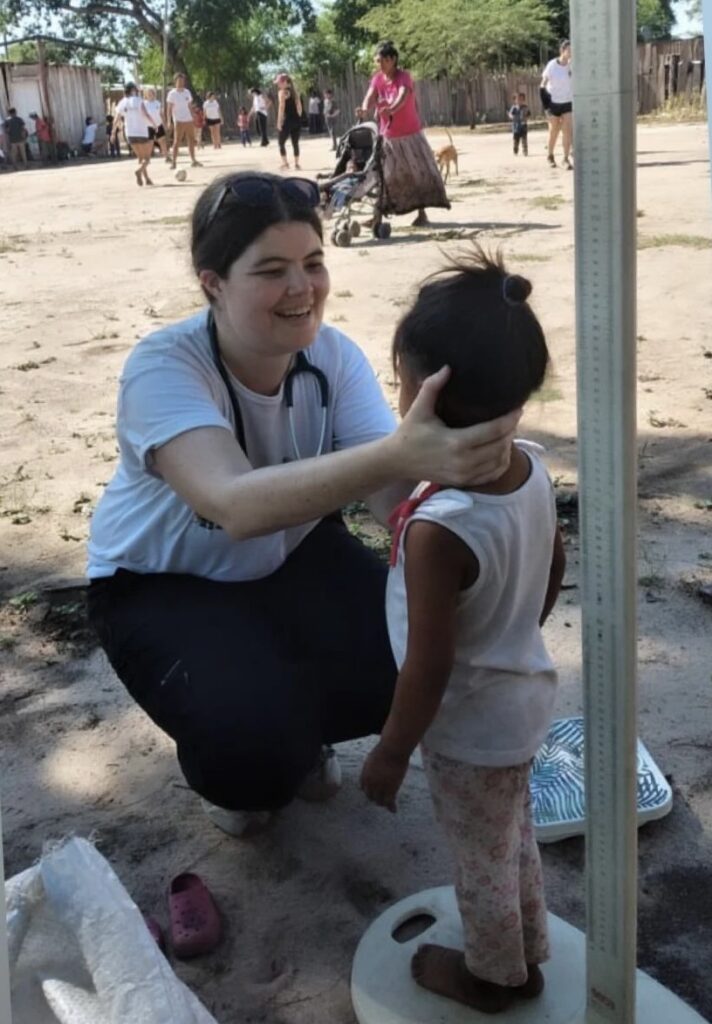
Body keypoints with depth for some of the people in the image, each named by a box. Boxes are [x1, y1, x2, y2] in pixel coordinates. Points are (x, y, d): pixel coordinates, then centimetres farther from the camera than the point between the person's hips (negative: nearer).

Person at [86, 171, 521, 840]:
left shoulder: (331, 354, -17)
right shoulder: (163, 368, -31)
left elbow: (389, 495, -29)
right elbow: (236, 503, -49)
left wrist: (445, 458, -54)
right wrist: (397, 454, -63)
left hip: (293, 553, 4)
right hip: (164, 585, -4)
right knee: (253, 749, -27)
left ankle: (293, 724, 17)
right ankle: (232, 767, 13)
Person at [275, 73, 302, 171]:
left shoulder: (282, 92, -7)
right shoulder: (294, 92, 15)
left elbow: (281, 107, -14)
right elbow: (299, 106, 14)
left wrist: (279, 121, -13)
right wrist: (298, 118, 18)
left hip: (287, 121, -7)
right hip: (296, 120, 7)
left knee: (281, 142, 3)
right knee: (295, 143, 11)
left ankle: (285, 163, -6)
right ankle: (297, 164, 10)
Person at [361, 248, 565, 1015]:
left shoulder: (438, 529, -36)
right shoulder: (532, 467, -13)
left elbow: (429, 666, -27)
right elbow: (555, 568, 4)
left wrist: (390, 752, -11)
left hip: (471, 725, -7)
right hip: (523, 691, 7)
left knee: (480, 858, 20)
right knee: (513, 834, 30)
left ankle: (496, 976, 46)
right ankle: (527, 948, 53)